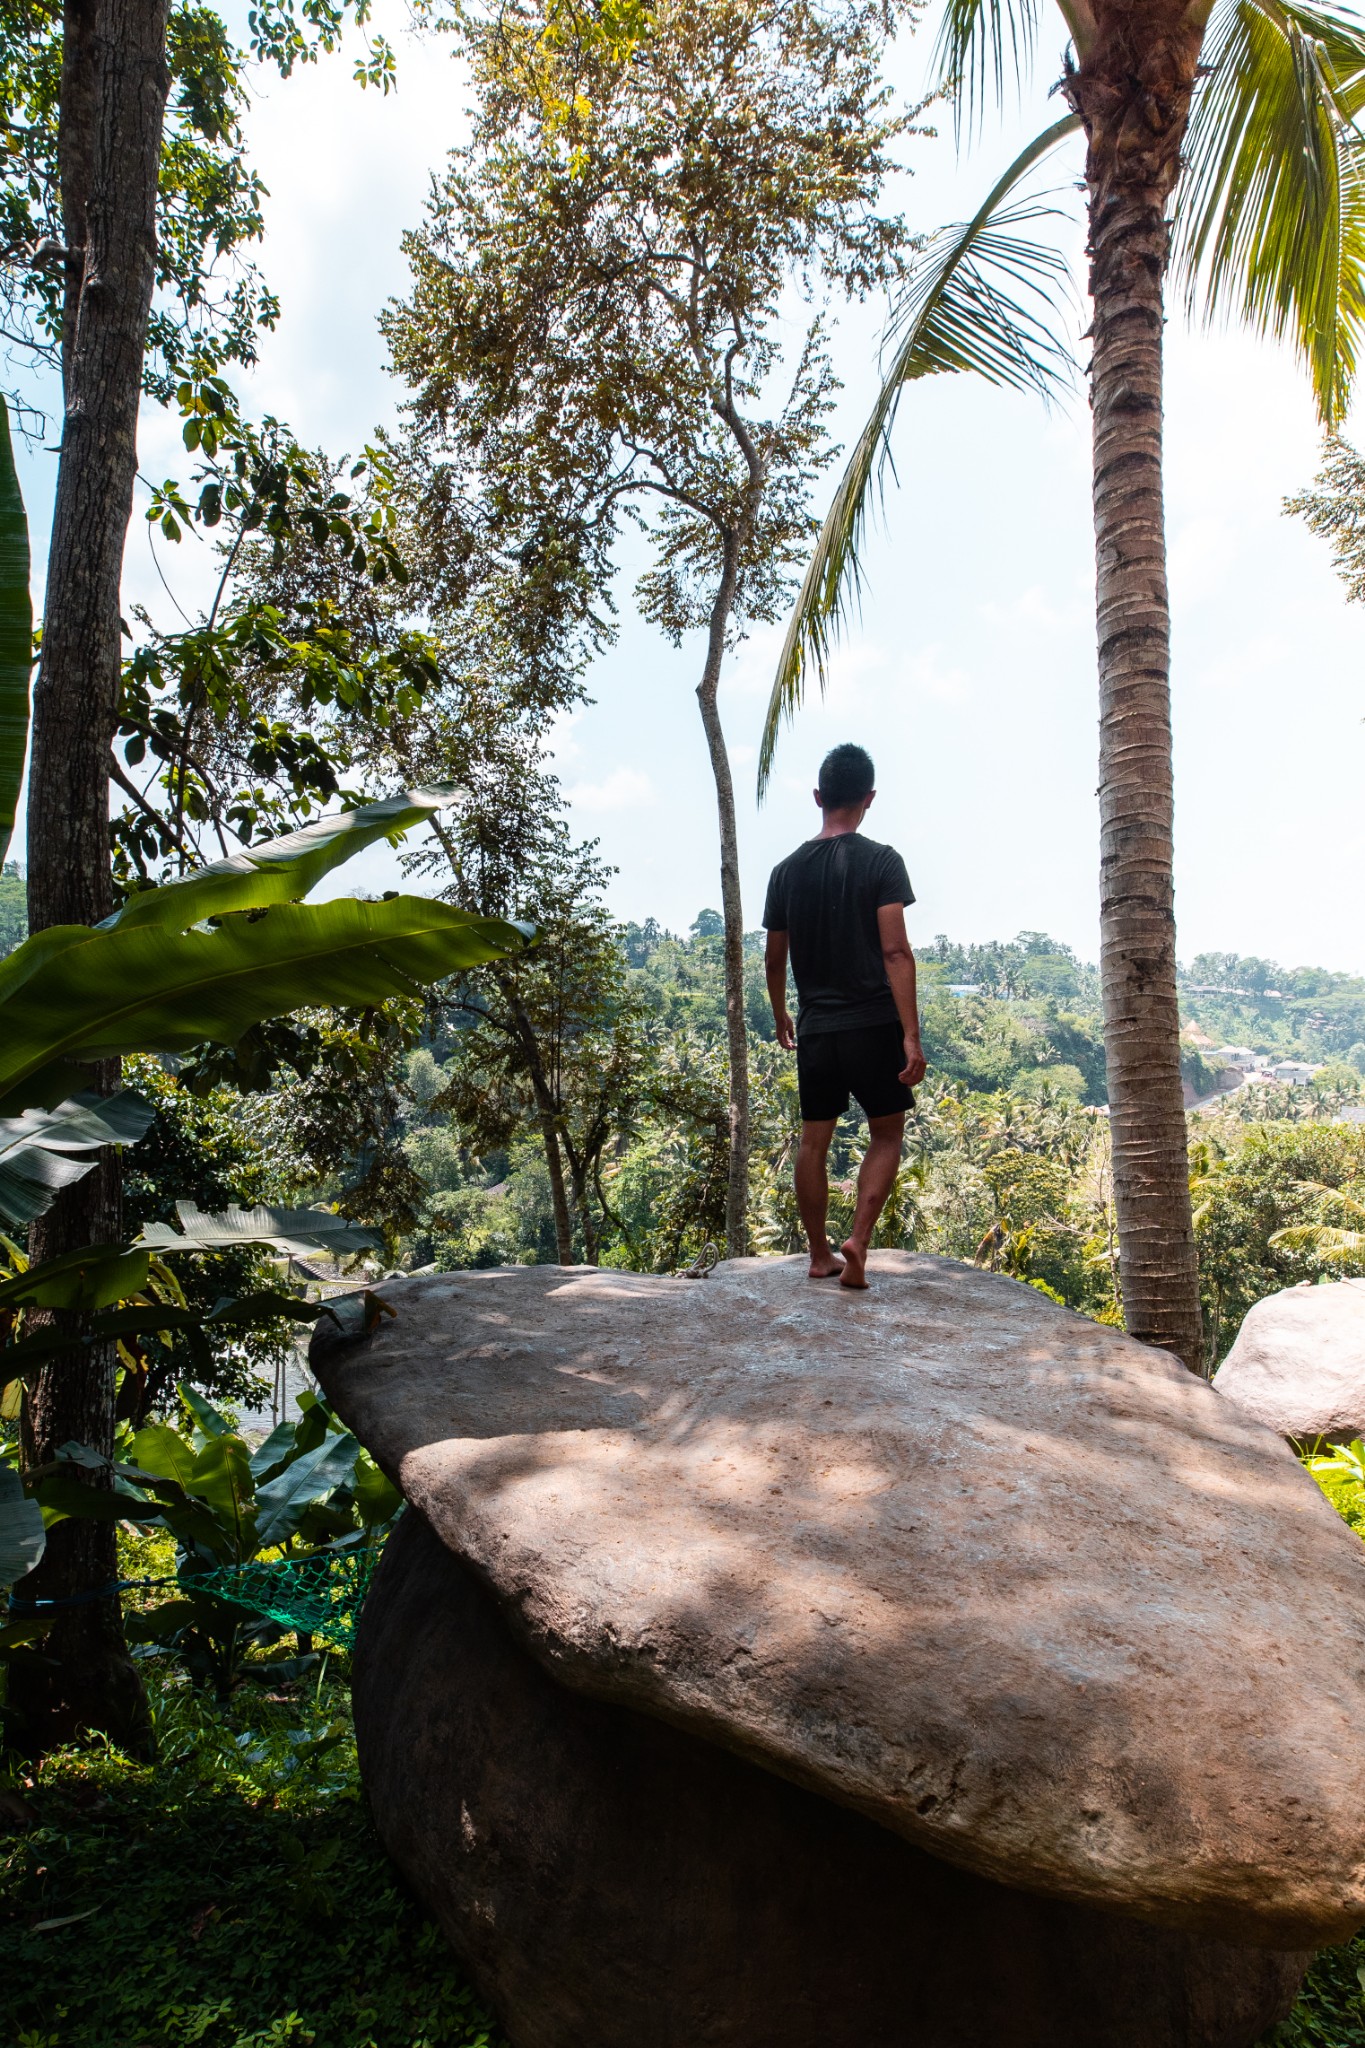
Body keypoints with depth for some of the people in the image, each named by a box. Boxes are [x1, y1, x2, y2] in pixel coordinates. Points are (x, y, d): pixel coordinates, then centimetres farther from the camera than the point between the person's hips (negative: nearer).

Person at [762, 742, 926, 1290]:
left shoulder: (787, 870, 5)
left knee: (814, 1141, 12)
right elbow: (895, 951, -15)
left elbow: (774, 958, 11)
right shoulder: (880, 861, -7)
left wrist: (781, 1018, 27)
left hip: (816, 1027, 4)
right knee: (886, 1133, 10)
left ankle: (820, 1255, 18)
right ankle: (858, 1240, -4)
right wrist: (911, 1034, -16)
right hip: (874, 1022, -3)